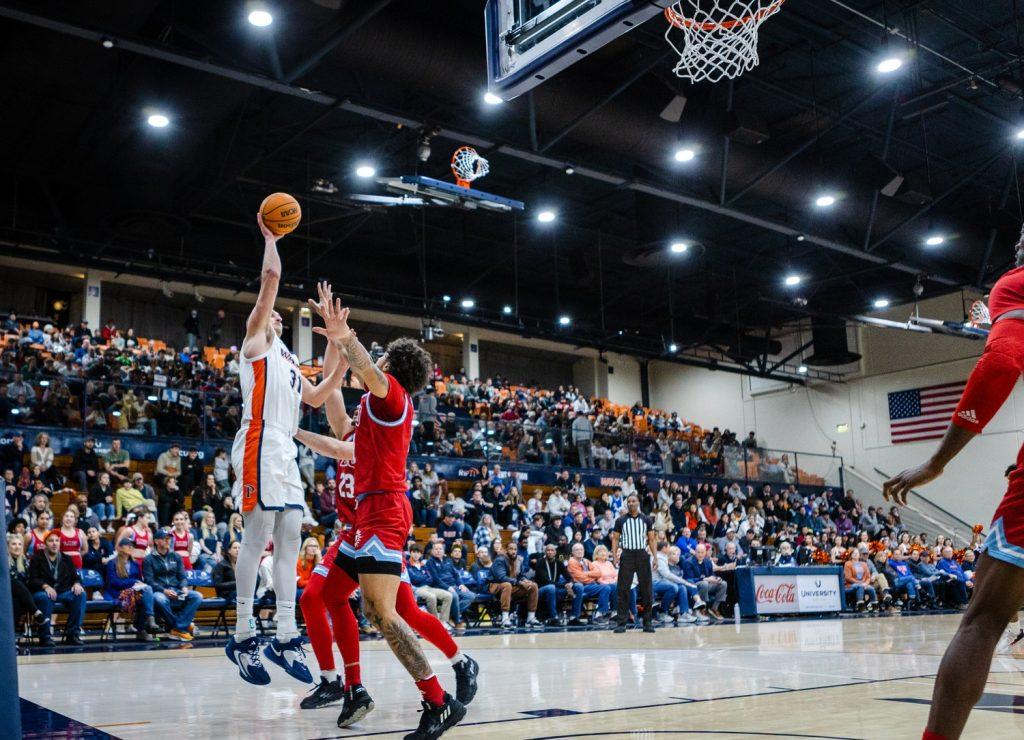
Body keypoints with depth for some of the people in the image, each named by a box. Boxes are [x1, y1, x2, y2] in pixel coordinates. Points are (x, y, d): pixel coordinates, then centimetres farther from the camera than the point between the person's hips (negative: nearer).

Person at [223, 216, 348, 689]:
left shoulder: (287, 360, 29)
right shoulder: (256, 340, 7)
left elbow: (314, 399, 33)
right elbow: (271, 277, -1)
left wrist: (342, 368, 26)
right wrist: (270, 238, 8)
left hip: (285, 454, 8)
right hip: (260, 449, -8)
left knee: (290, 538, 3)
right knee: (258, 537, -10)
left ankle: (285, 637, 4)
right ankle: (243, 636, -4)